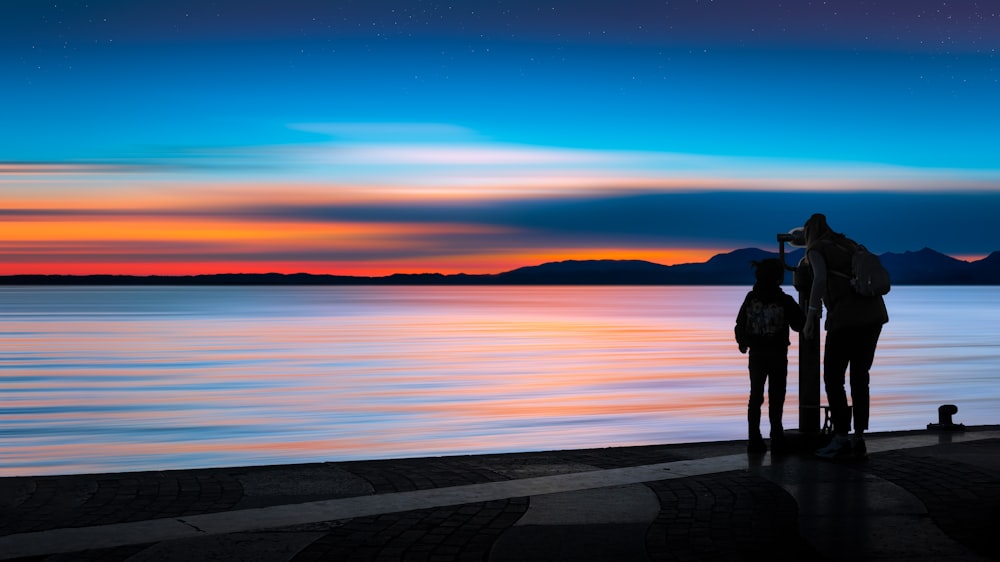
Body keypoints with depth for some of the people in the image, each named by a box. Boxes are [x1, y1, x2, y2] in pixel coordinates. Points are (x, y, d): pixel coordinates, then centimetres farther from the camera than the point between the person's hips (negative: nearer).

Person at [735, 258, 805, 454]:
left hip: (756, 354, 2)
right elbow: (799, 325, -2)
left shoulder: (751, 298, -2)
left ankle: (755, 438, 5)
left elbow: (740, 324, 3)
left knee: (756, 395, 8)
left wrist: (742, 342, 20)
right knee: (776, 397, 2)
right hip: (778, 355, -2)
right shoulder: (785, 301, -9)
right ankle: (776, 437, -3)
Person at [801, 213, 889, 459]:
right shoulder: (849, 245, 25)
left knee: (833, 377, 4)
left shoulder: (815, 249, 3)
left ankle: (841, 440, 1)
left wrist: (810, 316, -17)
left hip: (846, 317, -7)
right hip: (873, 314, 7)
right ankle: (859, 440, 11)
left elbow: (820, 278, -18)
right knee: (859, 377, 14)